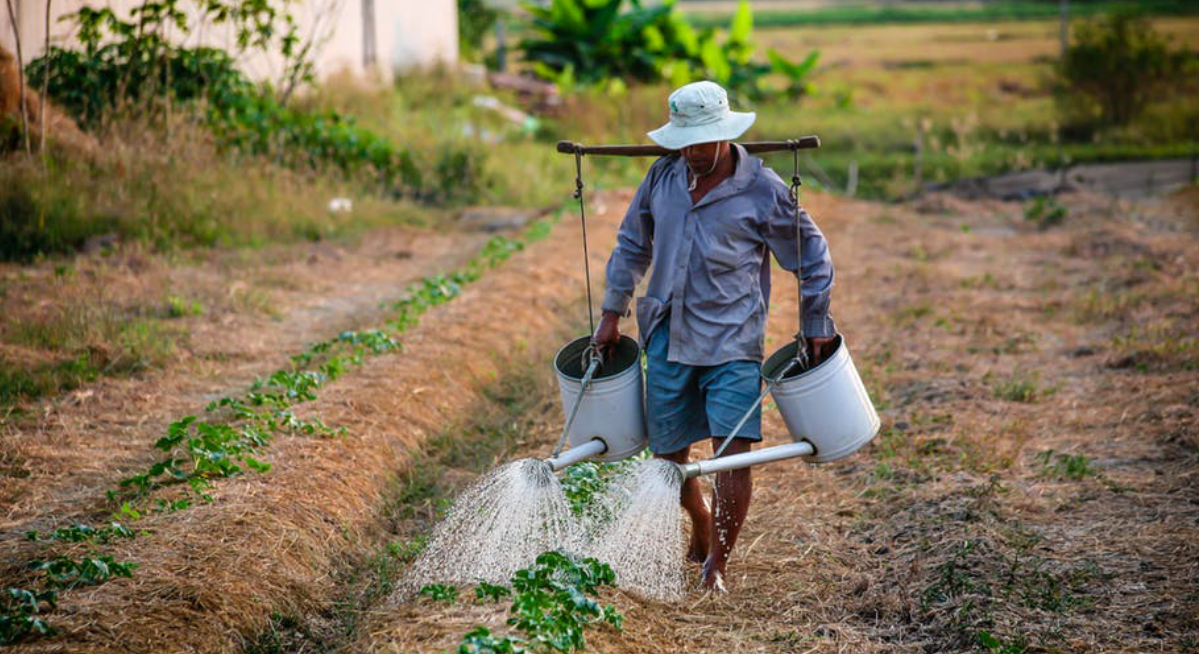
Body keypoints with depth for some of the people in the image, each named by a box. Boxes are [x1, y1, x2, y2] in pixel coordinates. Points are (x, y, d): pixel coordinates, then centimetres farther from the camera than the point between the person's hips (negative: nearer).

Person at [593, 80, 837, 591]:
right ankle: (702, 529, 37)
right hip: (668, 338, 4)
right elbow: (632, 245, 18)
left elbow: (811, 254, 5)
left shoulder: (762, 190, -7)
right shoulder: (663, 176, 4)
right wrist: (613, 312, 16)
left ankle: (717, 563, -1)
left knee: (733, 450, -14)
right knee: (668, 452, 8)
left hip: (732, 340, -4)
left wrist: (816, 325, 7)